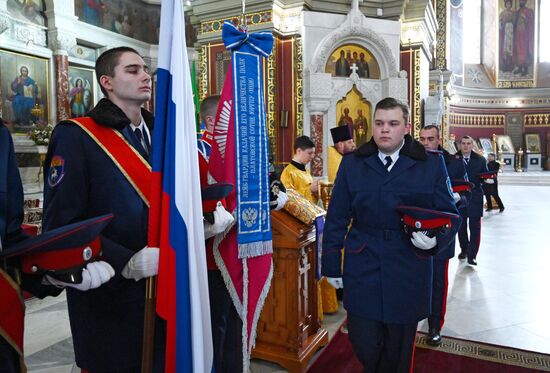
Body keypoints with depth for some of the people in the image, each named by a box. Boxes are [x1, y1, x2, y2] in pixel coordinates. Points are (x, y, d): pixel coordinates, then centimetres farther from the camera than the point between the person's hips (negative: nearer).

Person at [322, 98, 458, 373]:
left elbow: (449, 215, 5)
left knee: (398, 350, 14)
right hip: (361, 270, 0)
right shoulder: (352, 164, 3)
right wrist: (331, 266, 4)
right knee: (364, 345, 5)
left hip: (409, 273, 0)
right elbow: (336, 219, 4)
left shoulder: (432, 165, 1)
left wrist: (435, 238, -17)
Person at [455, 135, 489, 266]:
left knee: (475, 228, -3)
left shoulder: (480, 160, 6)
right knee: (461, 227, 13)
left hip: (475, 198, 0)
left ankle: (472, 255, 3)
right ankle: (464, 250, 32)